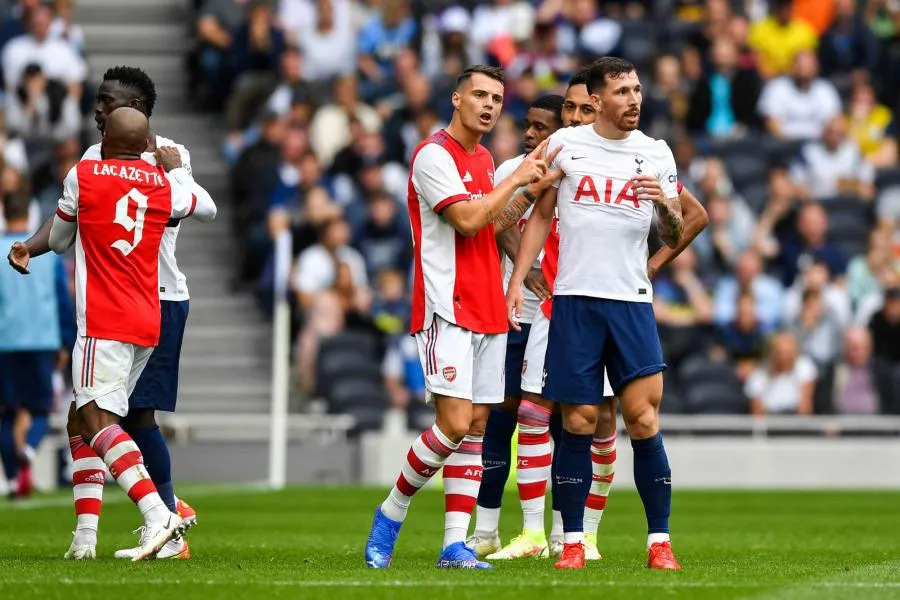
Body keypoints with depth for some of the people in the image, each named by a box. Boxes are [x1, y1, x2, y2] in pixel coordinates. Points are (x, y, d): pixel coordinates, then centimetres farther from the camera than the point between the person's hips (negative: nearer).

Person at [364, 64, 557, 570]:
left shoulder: (485, 161, 17)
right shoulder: (434, 154, -9)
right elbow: (467, 220, -19)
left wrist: (532, 188, 12)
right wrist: (517, 178, -11)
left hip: (489, 310, 8)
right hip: (447, 309, -8)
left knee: (476, 427, 3)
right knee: (456, 422, -16)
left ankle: (456, 544, 2)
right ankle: (392, 512, 2)